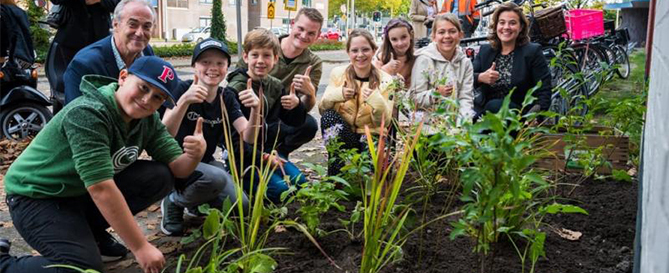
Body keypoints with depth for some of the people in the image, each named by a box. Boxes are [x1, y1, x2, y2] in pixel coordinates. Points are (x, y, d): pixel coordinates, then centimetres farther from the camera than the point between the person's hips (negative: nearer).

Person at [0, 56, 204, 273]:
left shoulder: (148, 119, -5)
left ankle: (90, 231, 6)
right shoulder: (87, 114, -29)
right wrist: (140, 247, -33)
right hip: (38, 196, -7)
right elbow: (101, 189, -34)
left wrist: (195, 155, -31)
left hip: (85, 191, 8)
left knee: (161, 176, -7)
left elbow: (177, 168, -6)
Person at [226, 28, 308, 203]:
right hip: (243, 154, -7)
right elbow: (231, 136, -17)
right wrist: (262, 157, -20)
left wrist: (296, 105, -13)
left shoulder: (275, 86, 4)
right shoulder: (235, 90, -16)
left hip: (267, 149, 7)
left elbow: (295, 122, 10)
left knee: (299, 182, -5)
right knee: (280, 189, -21)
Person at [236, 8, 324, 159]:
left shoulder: (314, 64, -3)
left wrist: (310, 94, -33)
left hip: (278, 122, 2)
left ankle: (279, 152, 3)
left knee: (309, 124, -28)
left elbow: (304, 108, -10)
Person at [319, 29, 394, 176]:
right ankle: (335, 175, -20)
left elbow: (384, 122, -8)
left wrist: (376, 100, -27)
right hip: (342, 136, 3)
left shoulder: (385, 80, -5)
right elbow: (322, 109, -5)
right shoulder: (338, 73, -1)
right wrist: (338, 94, -24)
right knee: (329, 116, -28)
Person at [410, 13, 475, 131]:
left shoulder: (465, 63, 8)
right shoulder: (424, 59, -5)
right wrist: (436, 93, -23)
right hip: (429, 124, -4)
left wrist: (464, 121, -15)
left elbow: (466, 99, 2)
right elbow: (415, 98, -6)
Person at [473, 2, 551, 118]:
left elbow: (544, 92, -5)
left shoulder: (533, 51, 1)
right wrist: (480, 77, -19)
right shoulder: (485, 51, 12)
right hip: (486, 110, 2)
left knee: (493, 105, -33)